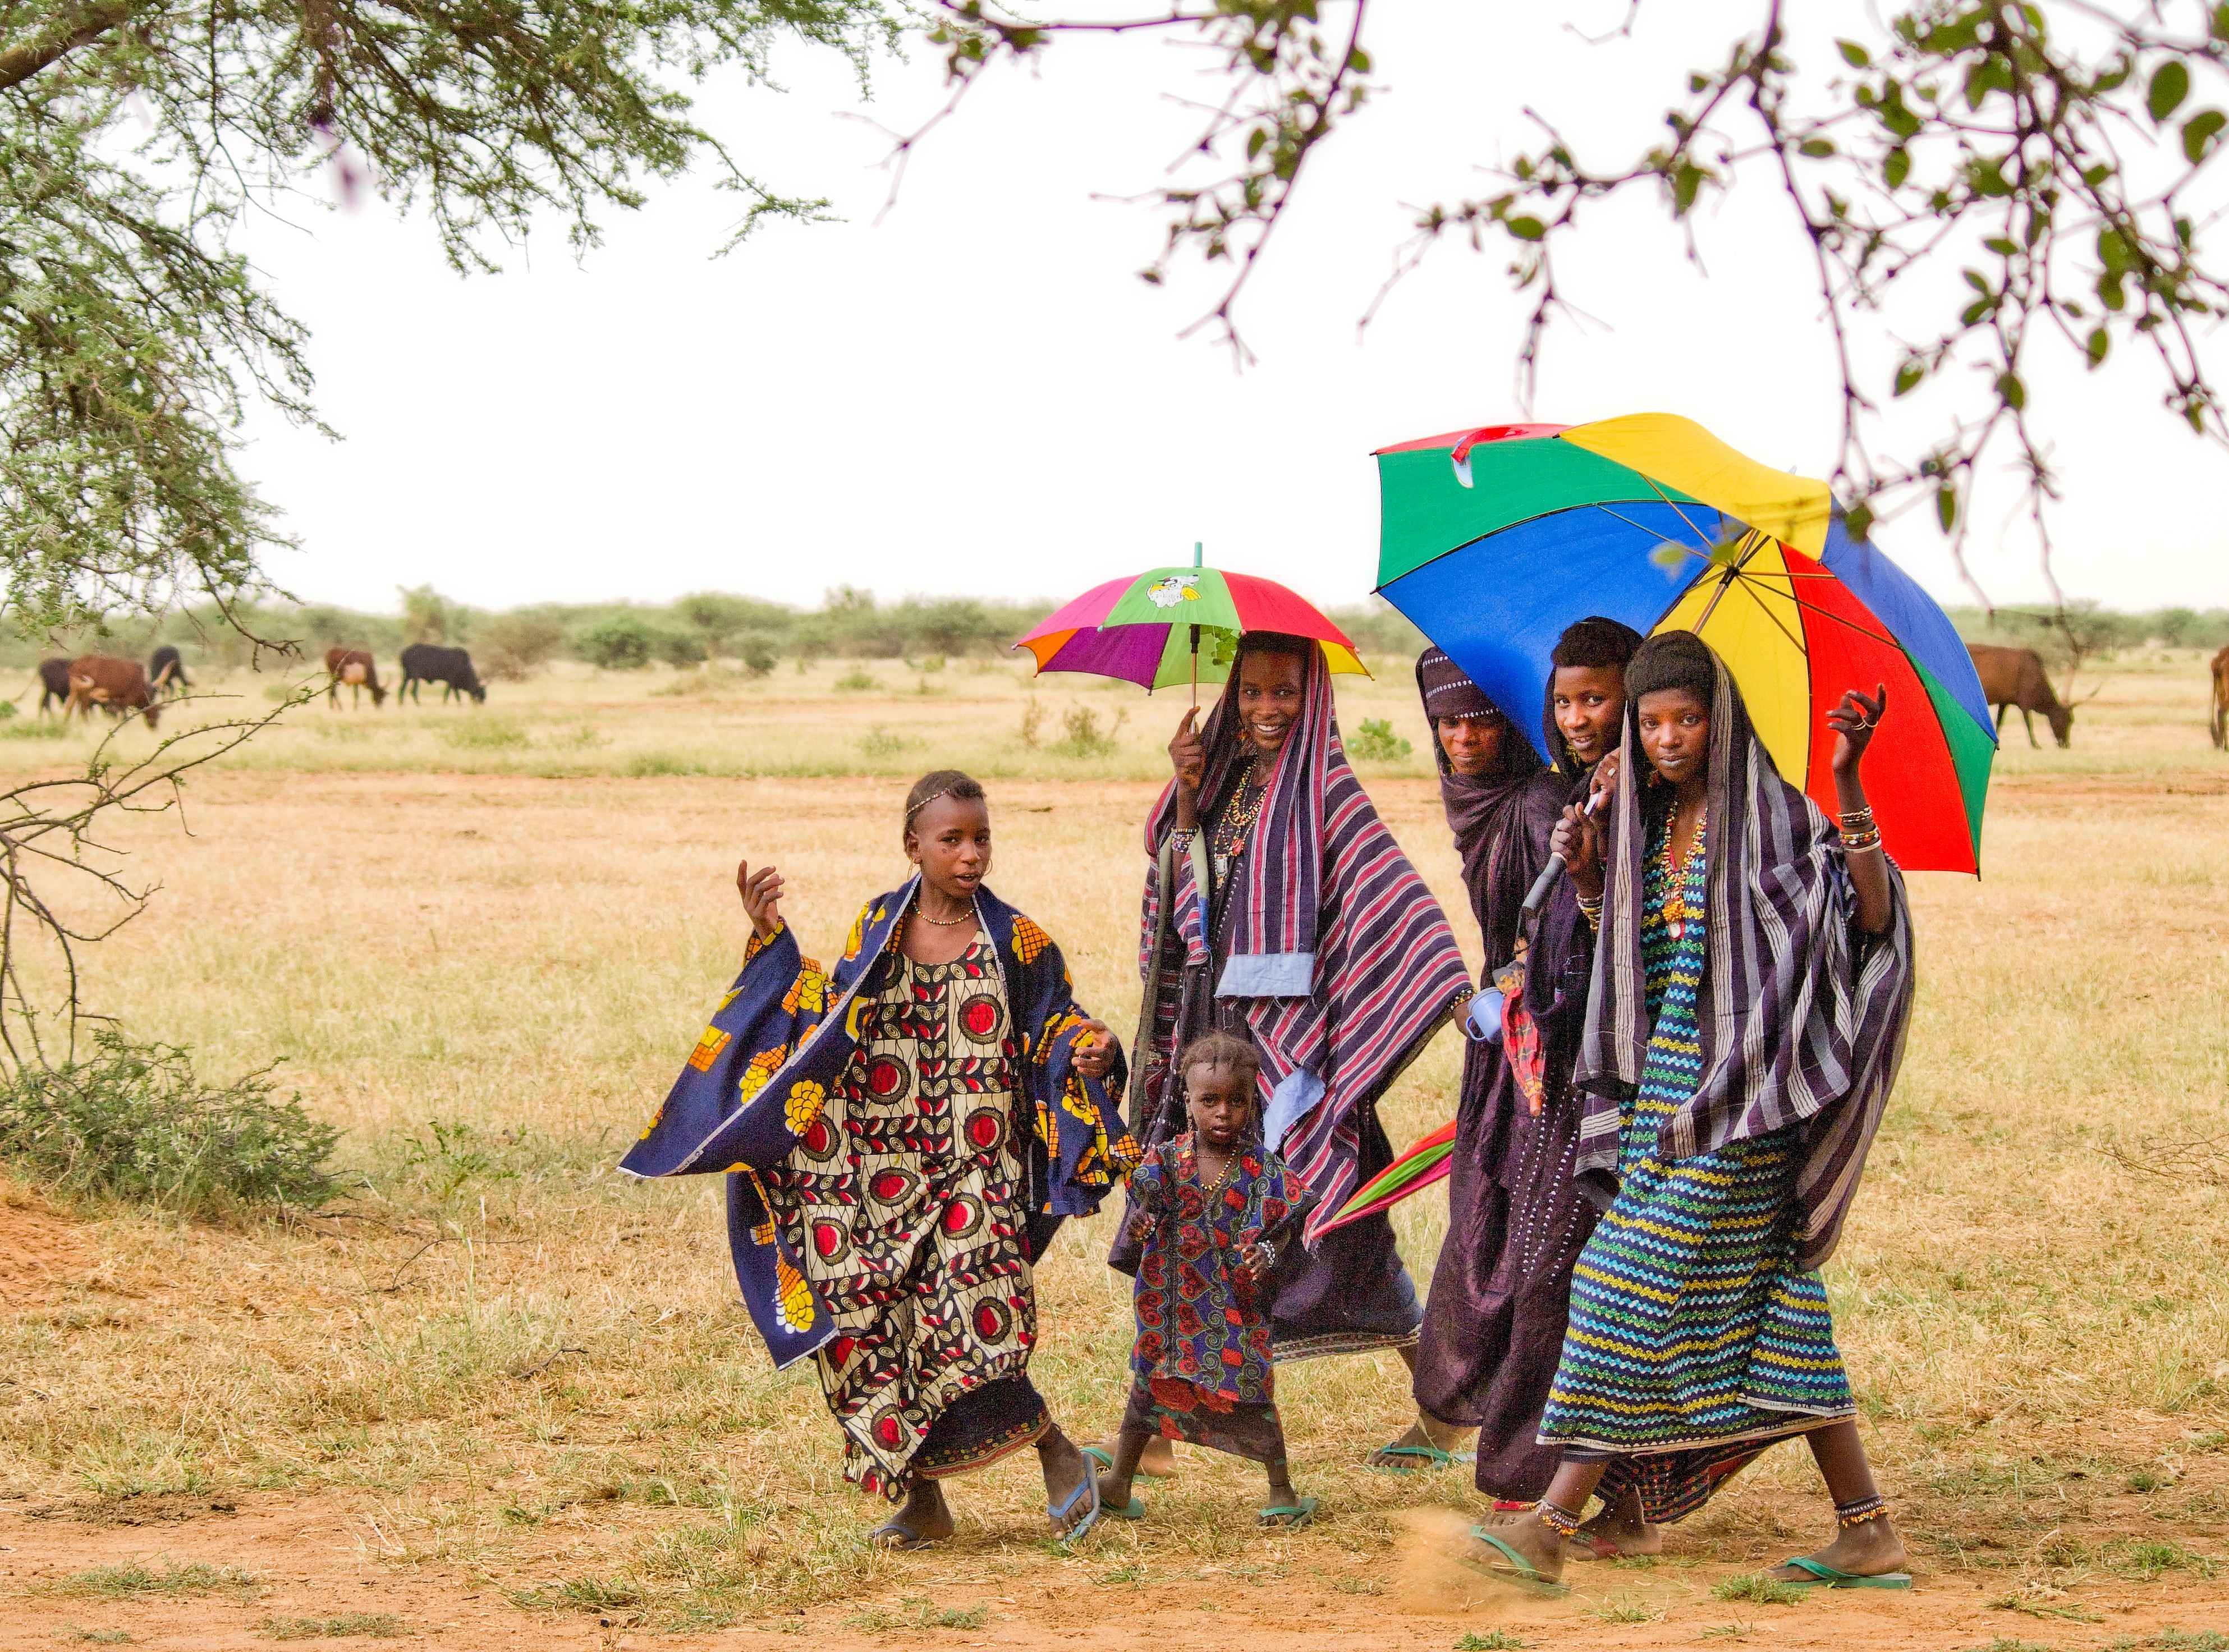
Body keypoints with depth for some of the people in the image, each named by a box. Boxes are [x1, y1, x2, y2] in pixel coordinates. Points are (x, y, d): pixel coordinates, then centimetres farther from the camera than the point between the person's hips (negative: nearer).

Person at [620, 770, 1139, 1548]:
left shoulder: (1014, 942, -1)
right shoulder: (878, 928, 6)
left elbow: (1055, 1028, 5)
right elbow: (829, 1017, 13)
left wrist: (1087, 1051, -16)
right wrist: (774, 941, 6)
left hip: (975, 1179, -3)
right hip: (882, 1180, 3)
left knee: (965, 1331, -18)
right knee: (866, 1329, -1)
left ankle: (1060, 1457, 7)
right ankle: (920, 1503, 14)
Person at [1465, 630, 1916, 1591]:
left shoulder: (1774, 817, -7)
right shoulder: (1645, 826, 14)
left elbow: (1873, 916, -19)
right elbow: (1627, 961, 19)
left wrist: (1850, 793, -29)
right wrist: (1587, 880, 3)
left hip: (1735, 1096, -8)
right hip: (1664, 1095, 8)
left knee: (1649, 1295, -8)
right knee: (1772, 1307, 7)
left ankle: (1552, 1526, -7)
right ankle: (1866, 1534, 10)